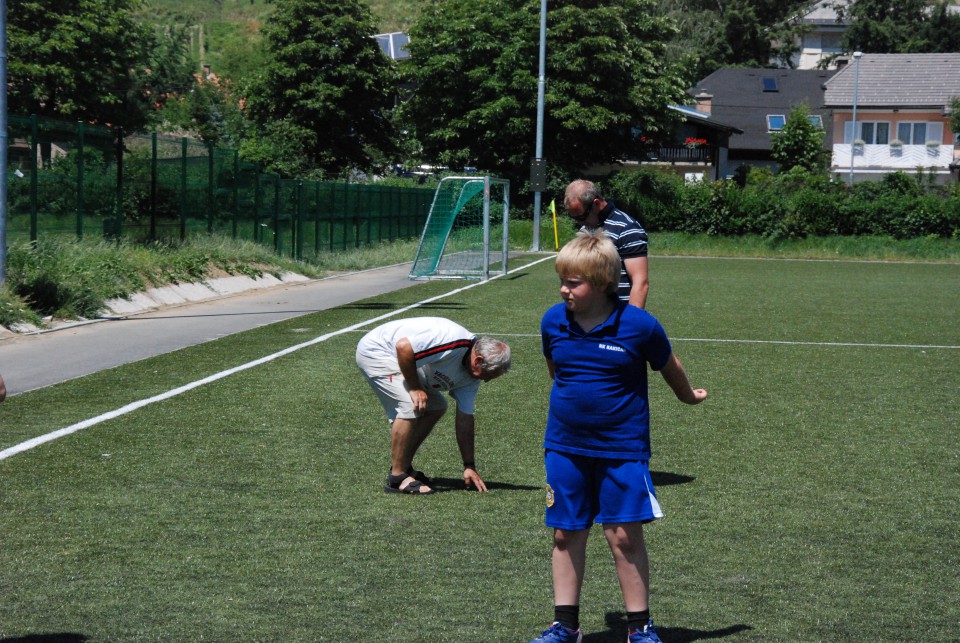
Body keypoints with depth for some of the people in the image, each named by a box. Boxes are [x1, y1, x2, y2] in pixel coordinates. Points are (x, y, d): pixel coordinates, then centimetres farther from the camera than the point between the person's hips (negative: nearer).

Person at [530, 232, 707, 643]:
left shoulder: (639, 326, -14)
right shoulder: (553, 321, -3)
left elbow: (668, 367, 5)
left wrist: (687, 395, 21)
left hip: (621, 449, -4)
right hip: (565, 447, 4)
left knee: (625, 536, -1)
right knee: (566, 535, 9)